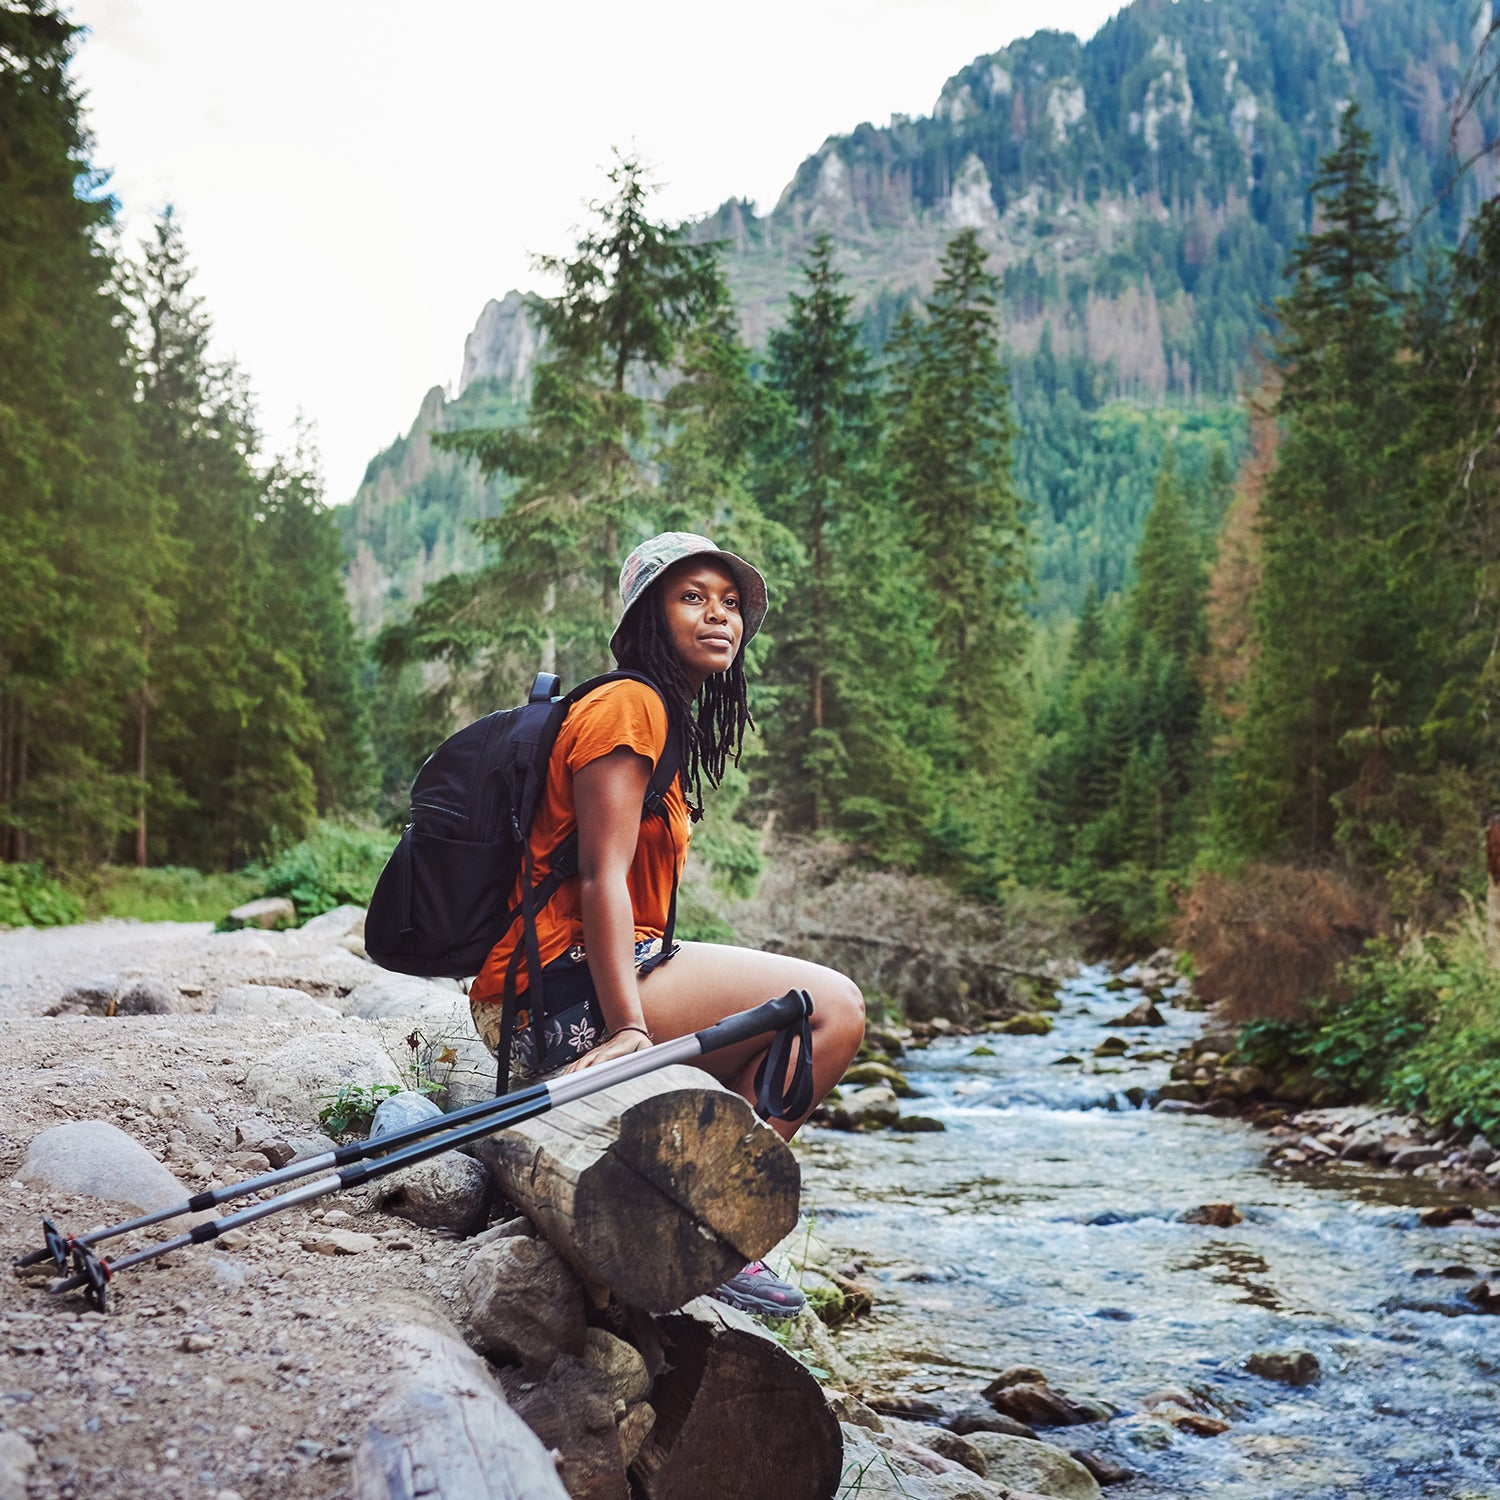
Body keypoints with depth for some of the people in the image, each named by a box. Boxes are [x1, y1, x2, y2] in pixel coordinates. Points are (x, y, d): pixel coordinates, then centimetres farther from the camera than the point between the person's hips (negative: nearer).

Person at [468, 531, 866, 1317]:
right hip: (563, 987, -11)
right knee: (832, 1006, -14)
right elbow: (601, 877, -20)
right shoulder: (628, 704, -9)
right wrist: (627, 1027, -28)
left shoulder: (670, 719, 21)